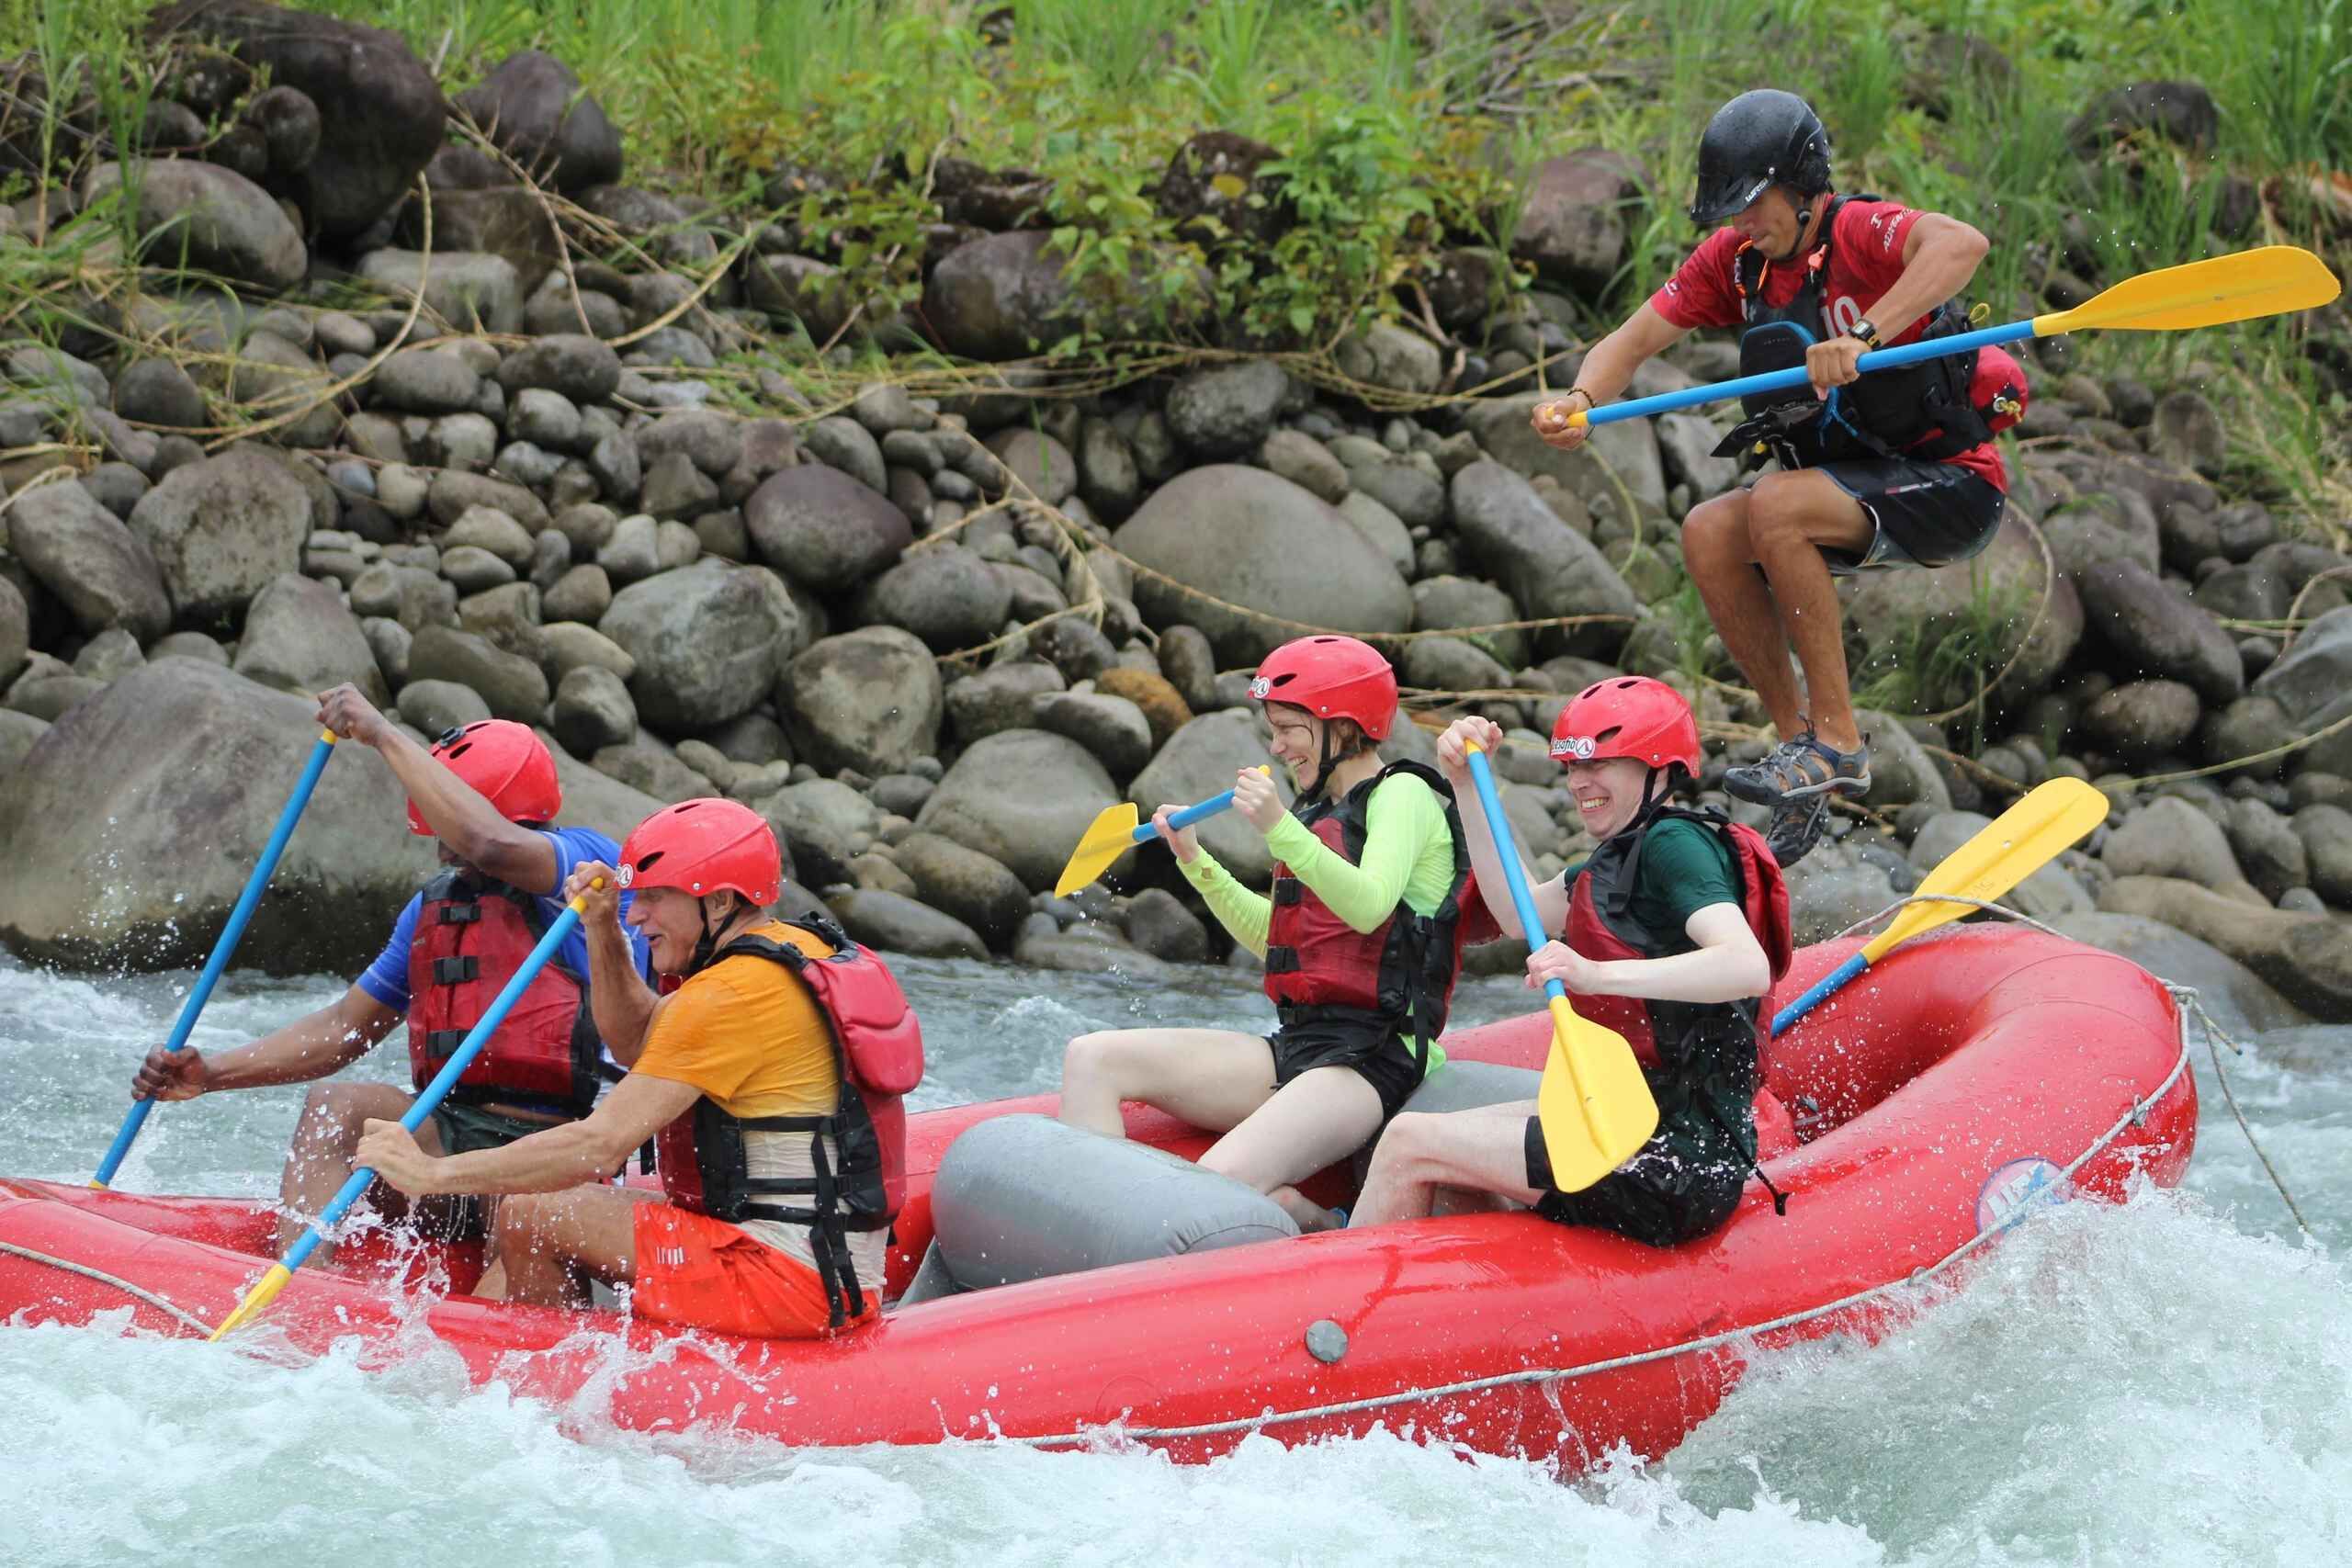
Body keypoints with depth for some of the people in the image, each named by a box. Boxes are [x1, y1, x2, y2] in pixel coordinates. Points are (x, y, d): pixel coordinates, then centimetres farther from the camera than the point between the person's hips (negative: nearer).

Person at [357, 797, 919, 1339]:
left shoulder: (730, 996, -18)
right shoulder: (799, 948, 13)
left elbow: (599, 1145, -21)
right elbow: (636, 1038, 26)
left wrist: (432, 1173, -17)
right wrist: (602, 928, 12)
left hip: (785, 1278, -11)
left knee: (529, 1218, -5)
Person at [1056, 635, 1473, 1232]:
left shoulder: (1402, 794, -5)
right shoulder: (1323, 810, 21)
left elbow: (1369, 908, -24)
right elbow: (1271, 937, 29)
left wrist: (1280, 829, -32)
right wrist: (1195, 859, 21)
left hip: (1369, 1062, -9)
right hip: (1297, 1048, 9)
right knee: (1091, 1060, -6)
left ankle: (1323, 1231, -1)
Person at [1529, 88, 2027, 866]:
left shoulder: (1858, 232, -19)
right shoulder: (1733, 260, 3)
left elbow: (1961, 245, -40)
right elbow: (1634, 340, 0)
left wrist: (1863, 337, -50)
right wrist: (1579, 400, -22)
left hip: (1952, 488, -8)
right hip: (1863, 491, 8)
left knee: (1776, 506, -29)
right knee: (1709, 533, -14)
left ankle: (1838, 740, -23)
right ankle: (1799, 742, -8)